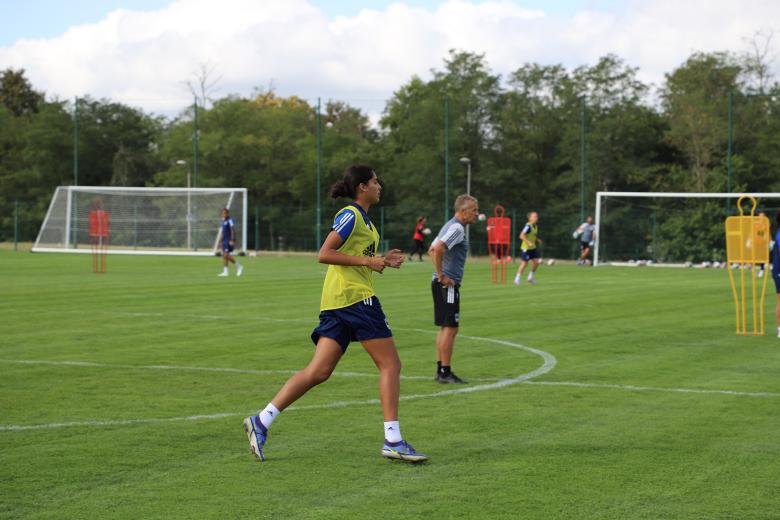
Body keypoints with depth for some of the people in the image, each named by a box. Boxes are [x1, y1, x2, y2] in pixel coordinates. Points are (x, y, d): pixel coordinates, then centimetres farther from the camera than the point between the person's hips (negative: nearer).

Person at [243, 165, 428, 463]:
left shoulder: (362, 219, 22)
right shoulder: (351, 215, -8)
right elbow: (324, 254, -15)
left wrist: (382, 260, 17)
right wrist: (367, 261, -16)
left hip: (335, 304, 9)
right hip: (354, 296, -9)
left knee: (318, 372, 3)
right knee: (390, 364, -4)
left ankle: (262, 421, -2)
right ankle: (393, 441, -5)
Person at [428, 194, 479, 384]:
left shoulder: (450, 226, 17)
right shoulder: (457, 228, -15)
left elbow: (432, 250, 24)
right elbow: (437, 249, -29)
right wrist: (442, 276, -21)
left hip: (444, 282, 10)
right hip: (448, 284, -10)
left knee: (445, 328, 13)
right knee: (450, 328, -7)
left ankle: (440, 370, 17)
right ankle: (445, 372, -5)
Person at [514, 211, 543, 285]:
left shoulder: (535, 226, 9)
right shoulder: (528, 226, -19)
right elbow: (522, 236, -26)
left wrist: (537, 240, 8)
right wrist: (529, 242, -31)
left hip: (533, 248, 8)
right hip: (526, 248, -8)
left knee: (537, 262, 1)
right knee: (524, 263, -6)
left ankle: (530, 277, 16)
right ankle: (517, 279, 7)